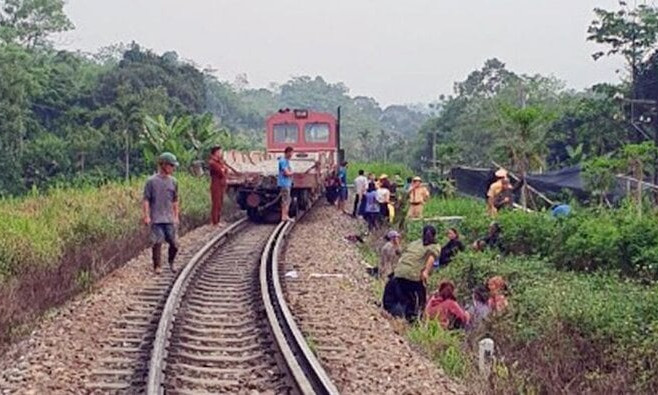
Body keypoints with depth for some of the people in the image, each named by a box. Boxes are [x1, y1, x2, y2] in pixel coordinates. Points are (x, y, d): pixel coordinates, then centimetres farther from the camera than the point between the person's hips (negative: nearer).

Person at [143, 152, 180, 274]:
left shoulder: (173, 182, 8)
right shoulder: (151, 181, -5)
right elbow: (146, 200, -3)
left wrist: (176, 216, 13)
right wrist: (146, 216, -8)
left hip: (169, 219, 4)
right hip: (156, 219, -4)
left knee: (174, 243, 3)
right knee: (157, 242, -3)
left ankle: (171, 262, 26)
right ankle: (157, 266, 10)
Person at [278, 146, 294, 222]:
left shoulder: (287, 160, 16)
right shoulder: (283, 161, -16)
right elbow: (287, 173, -21)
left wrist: (290, 173, 2)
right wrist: (292, 173, -1)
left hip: (287, 183, 10)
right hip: (284, 183, -10)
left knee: (287, 200, 14)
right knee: (285, 201, -7)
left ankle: (285, 216, 20)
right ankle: (284, 216, -3)